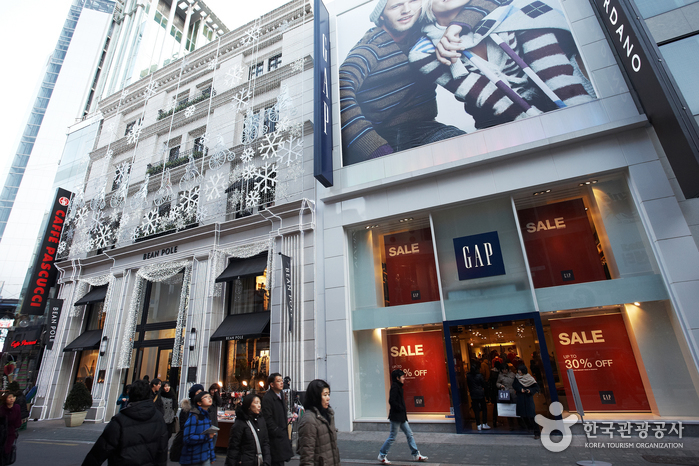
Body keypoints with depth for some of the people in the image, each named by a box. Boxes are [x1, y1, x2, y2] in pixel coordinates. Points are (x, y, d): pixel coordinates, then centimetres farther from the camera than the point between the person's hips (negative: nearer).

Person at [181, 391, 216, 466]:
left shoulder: (206, 416, 6)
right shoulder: (194, 417, -18)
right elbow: (187, 439, -23)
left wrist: (212, 456, 15)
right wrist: (206, 436, -24)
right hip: (192, 459, -6)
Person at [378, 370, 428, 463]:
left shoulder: (398, 387, 13)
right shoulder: (394, 387, -17)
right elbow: (391, 401, -24)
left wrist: (404, 411, 11)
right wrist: (401, 408, -17)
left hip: (401, 417, 10)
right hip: (396, 417, -10)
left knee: (409, 434, 12)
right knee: (392, 437, -1)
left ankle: (416, 455, 21)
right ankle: (382, 455, 12)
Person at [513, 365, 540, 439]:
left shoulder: (530, 378, -6)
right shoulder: (517, 377, 4)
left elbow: (537, 387, -2)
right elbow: (514, 385, 5)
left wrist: (530, 390, -18)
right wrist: (520, 389, -11)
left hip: (528, 398, -4)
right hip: (520, 398, 4)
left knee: (531, 415, -11)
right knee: (523, 414, 9)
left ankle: (537, 433, -7)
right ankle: (530, 427, 32)